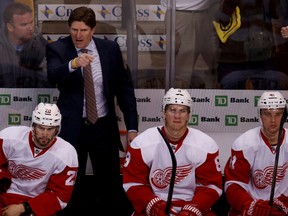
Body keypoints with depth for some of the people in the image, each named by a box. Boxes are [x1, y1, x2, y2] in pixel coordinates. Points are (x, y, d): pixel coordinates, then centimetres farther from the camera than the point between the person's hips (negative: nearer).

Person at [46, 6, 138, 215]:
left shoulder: (110, 48, 1)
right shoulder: (57, 48, -5)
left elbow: (125, 88, 5)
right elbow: (52, 76, -25)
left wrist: (132, 127, 0)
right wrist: (73, 64, -46)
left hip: (104, 126, 2)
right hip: (72, 127, -1)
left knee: (111, 185, 8)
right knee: (71, 184, 8)